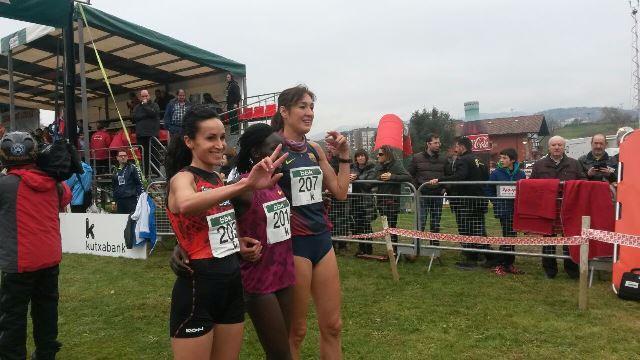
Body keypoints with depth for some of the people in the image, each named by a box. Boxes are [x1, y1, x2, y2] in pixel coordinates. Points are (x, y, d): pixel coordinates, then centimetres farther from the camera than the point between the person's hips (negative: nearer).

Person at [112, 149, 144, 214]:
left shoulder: (133, 168, 0)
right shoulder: (116, 171, 17)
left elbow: (139, 183, -4)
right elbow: (114, 187, 24)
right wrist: (115, 200, 19)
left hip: (131, 199, -6)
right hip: (120, 201, 6)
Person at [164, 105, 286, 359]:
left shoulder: (219, 179, 10)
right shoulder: (182, 178, -13)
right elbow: (186, 205, -39)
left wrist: (237, 241, 3)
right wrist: (245, 184, -51)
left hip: (231, 283, 8)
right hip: (197, 287, -7)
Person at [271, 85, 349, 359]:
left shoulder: (315, 150, 10)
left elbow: (340, 192, 13)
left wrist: (344, 157, 7)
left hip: (321, 239, 6)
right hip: (292, 242, -6)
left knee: (332, 326, 14)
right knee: (296, 330, 9)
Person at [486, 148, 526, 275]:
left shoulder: (521, 174, 4)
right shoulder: (496, 173, -2)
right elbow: (490, 191, 3)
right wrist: (497, 203, -5)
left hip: (516, 209, 3)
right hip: (503, 209, -3)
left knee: (511, 237, 9)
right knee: (508, 237, -6)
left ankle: (508, 263, 21)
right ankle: (499, 264, 5)